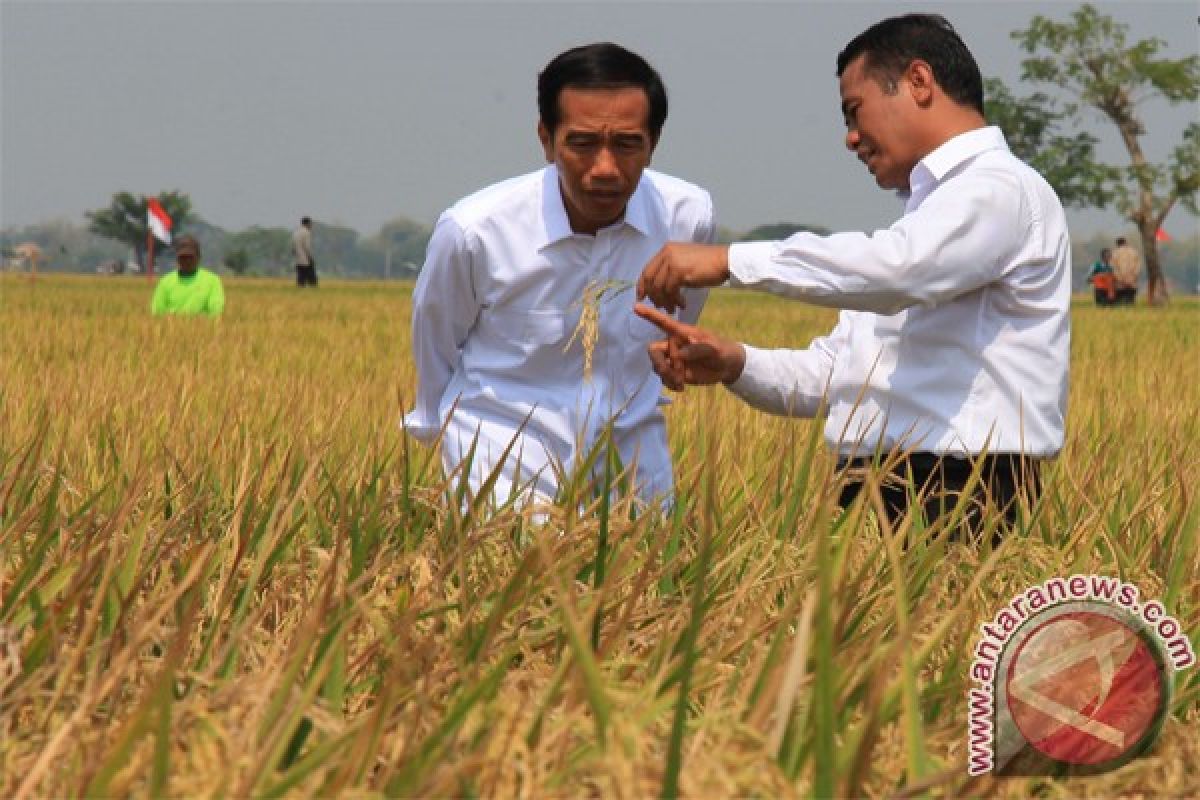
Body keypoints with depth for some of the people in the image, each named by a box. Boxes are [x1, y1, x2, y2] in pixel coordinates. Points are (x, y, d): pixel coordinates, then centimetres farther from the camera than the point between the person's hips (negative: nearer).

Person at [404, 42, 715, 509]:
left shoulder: (691, 217, -12)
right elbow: (434, 343, 2)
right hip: (506, 470, -3)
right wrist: (439, 424, 17)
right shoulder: (473, 230, -20)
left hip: (634, 466, 3)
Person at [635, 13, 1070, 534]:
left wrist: (729, 261, -19)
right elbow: (837, 373, 23)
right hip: (873, 505, 8)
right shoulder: (927, 207, 27)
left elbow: (896, 268, -24)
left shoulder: (1001, 188, -4)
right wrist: (734, 364, 4)